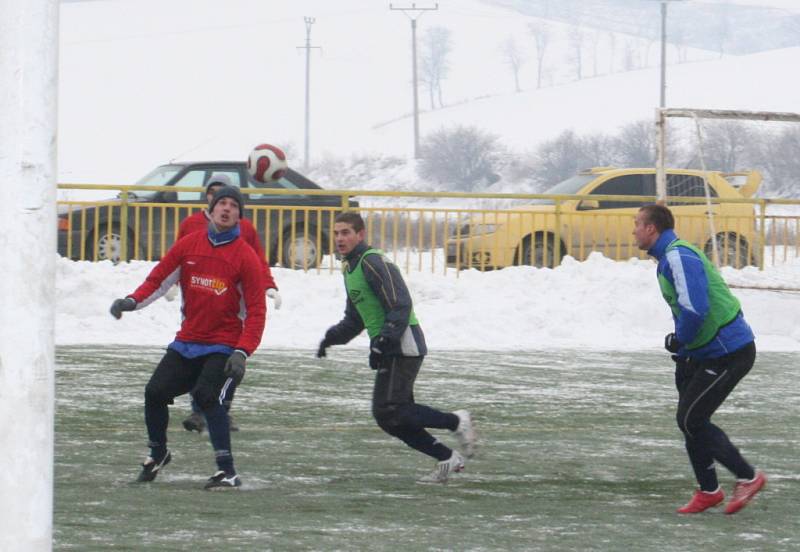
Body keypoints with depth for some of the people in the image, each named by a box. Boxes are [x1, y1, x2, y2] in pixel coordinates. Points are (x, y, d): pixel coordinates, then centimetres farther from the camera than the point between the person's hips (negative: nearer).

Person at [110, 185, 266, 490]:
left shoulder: (245, 257, -7)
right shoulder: (188, 246, 4)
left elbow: (256, 311, -8)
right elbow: (160, 278, 6)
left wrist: (242, 353, -18)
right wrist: (133, 301, -13)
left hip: (223, 347, -4)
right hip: (186, 342, 4)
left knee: (207, 396, -24)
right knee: (155, 391, -1)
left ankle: (227, 470, -19)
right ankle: (158, 453, 26)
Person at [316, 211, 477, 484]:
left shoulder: (372, 262, -12)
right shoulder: (350, 268, 19)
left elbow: (400, 305, -19)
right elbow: (354, 319, 28)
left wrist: (383, 342, -25)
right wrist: (332, 337, 12)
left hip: (403, 346, -10)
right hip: (390, 349, 10)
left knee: (387, 412, -15)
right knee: (397, 415, 7)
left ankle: (456, 422, -6)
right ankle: (447, 458, 12)